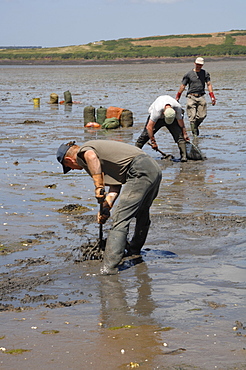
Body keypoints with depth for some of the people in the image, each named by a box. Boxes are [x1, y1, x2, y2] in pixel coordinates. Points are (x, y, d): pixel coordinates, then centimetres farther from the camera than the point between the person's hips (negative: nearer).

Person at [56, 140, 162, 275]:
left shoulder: (82, 151, 2)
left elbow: (91, 156, -25)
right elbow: (115, 186, 20)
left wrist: (98, 187, -21)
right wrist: (106, 208, 7)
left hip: (140, 171, -10)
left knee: (120, 219, -12)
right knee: (142, 214, 29)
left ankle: (108, 267, -17)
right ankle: (134, 250, 50)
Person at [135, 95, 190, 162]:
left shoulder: (178, 107, -34)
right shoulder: (157, 111, -42)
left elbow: (180, 121, -16)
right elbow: (149, 127, -35)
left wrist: (185, 134, -8)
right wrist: (153, 142, -29)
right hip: (157, 118, -1)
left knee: (179, 135, -17)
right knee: (145, 134, -9)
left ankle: (184, 156, -17)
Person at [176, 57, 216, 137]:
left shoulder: (205, 73, 11)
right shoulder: (189, 74, 5)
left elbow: (209, 84, 7)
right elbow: (183, 86, 9)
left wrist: (212, 96, -4)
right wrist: (177, 97, 10)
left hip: (201, 97, 2)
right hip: (191, 97, -2)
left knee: (202, 115, -6)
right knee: (192, 117, -8)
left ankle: (195, 126, 21)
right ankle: (195, 133, -2)